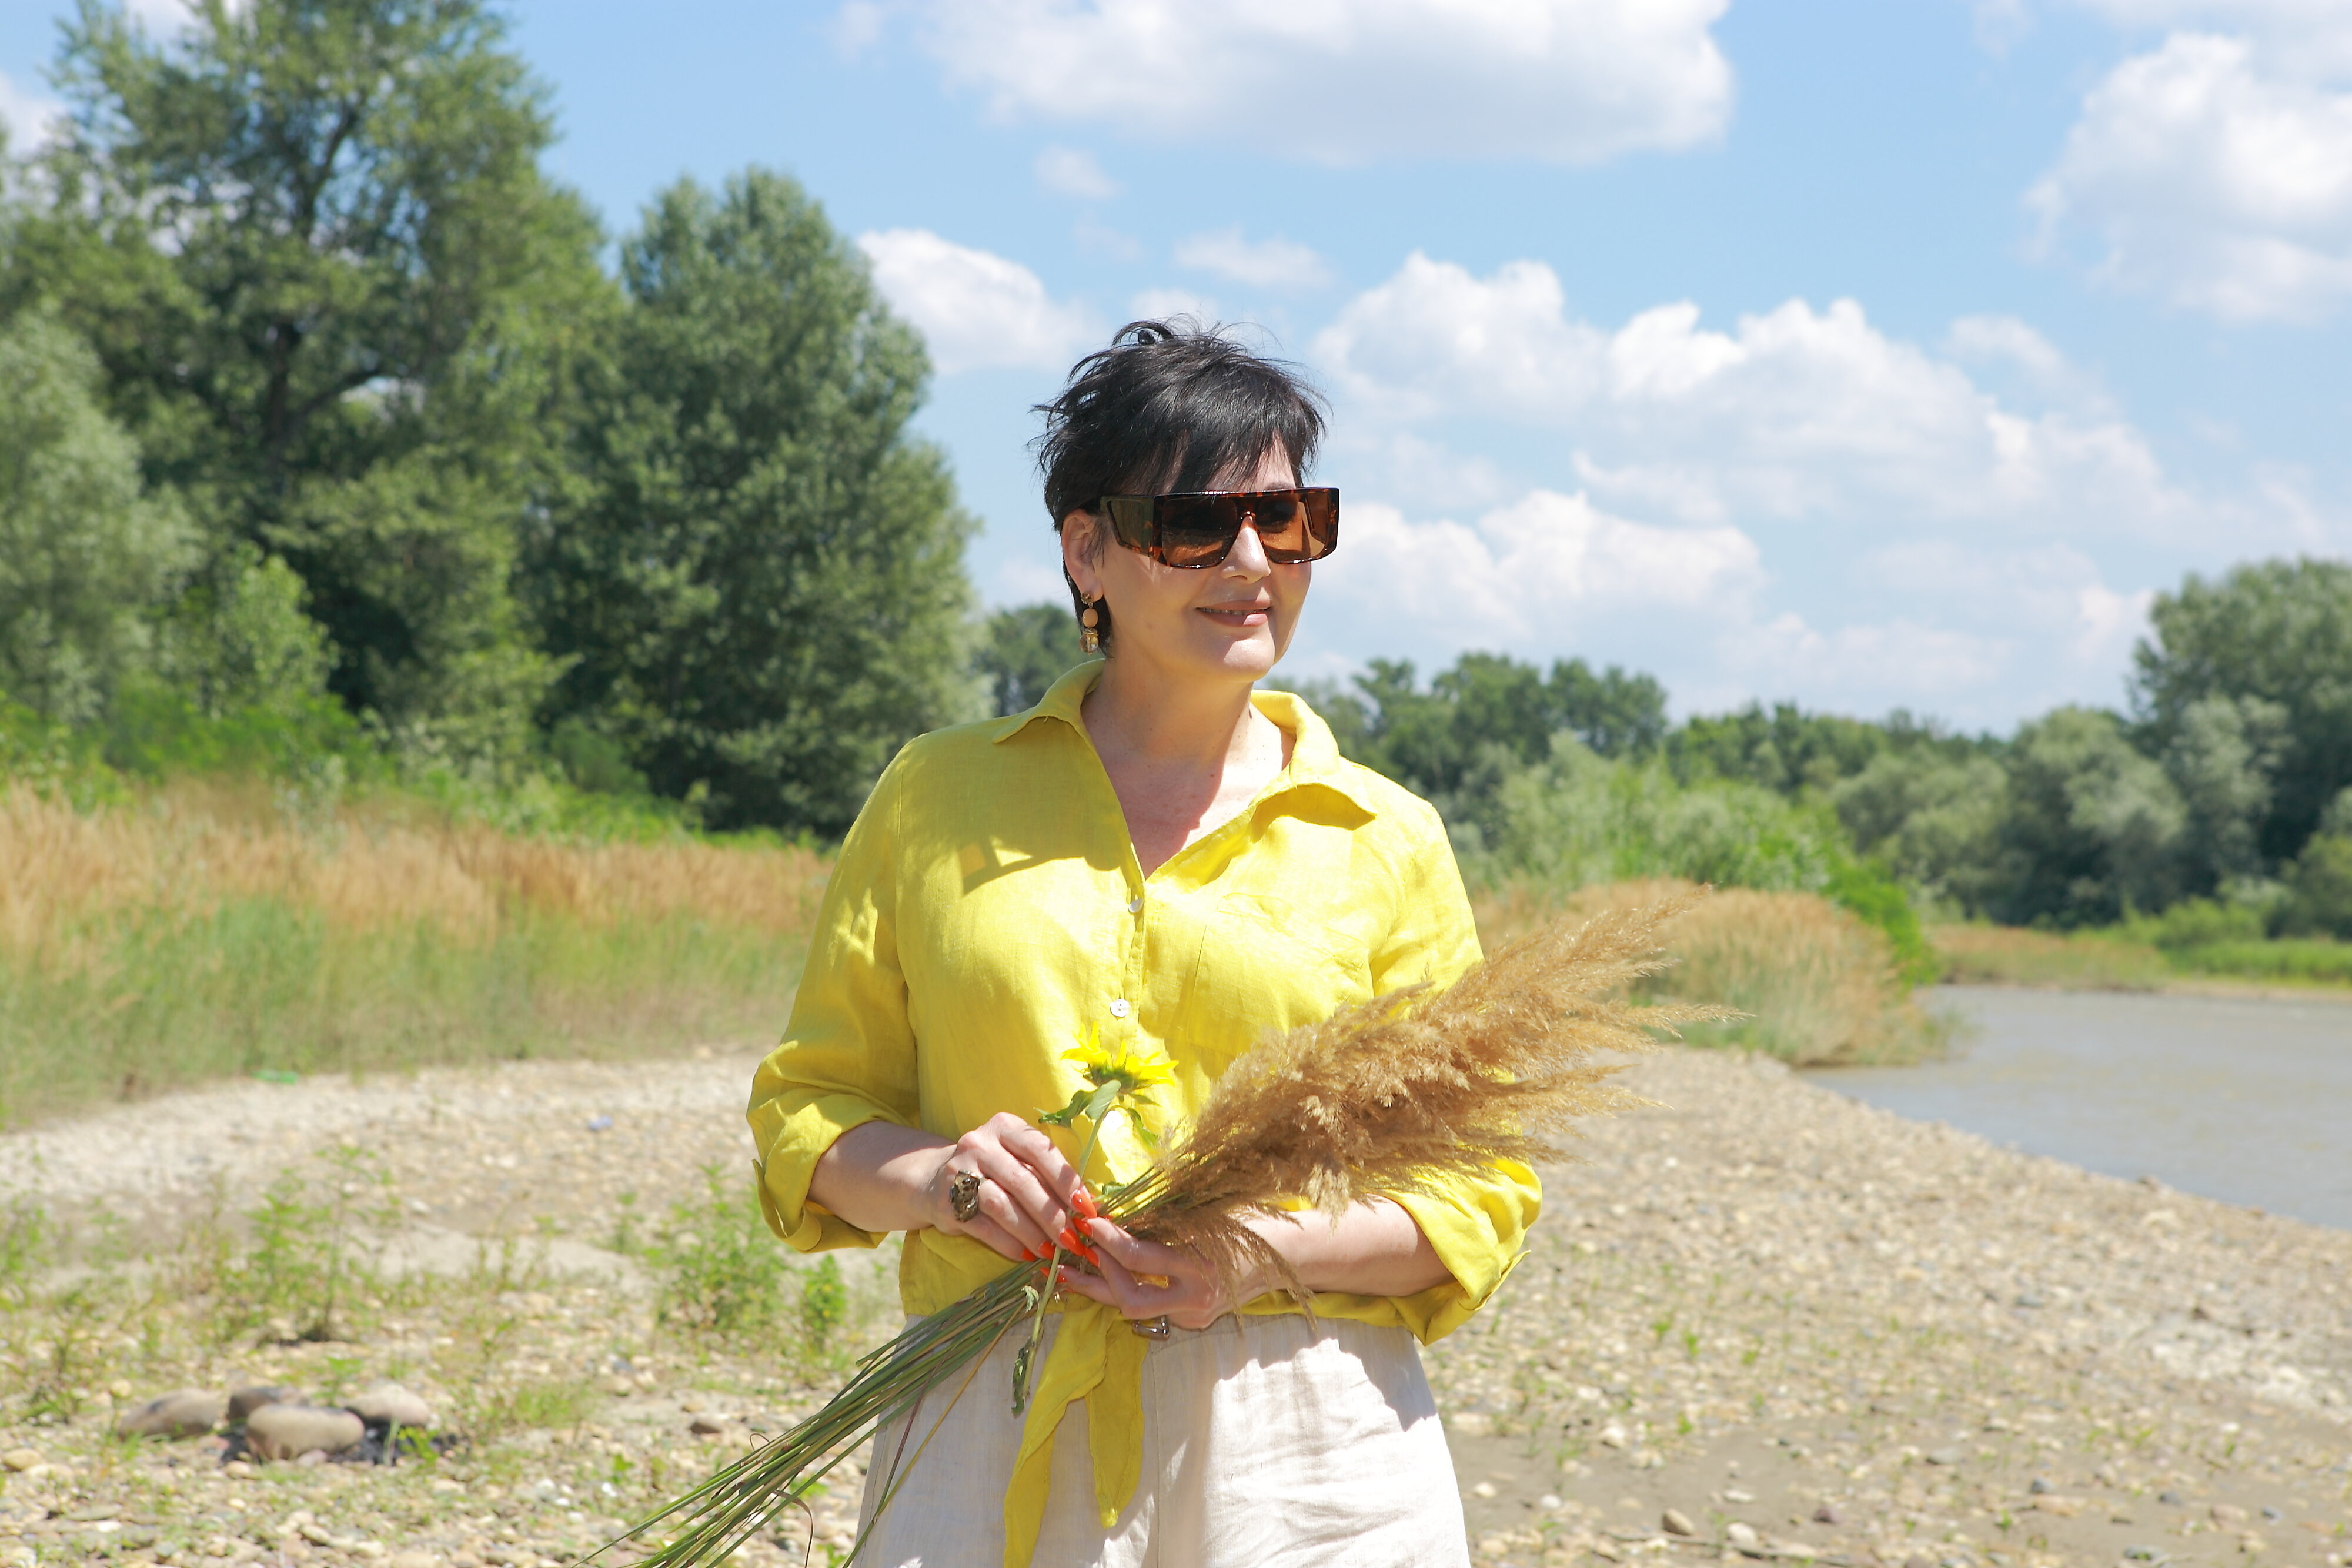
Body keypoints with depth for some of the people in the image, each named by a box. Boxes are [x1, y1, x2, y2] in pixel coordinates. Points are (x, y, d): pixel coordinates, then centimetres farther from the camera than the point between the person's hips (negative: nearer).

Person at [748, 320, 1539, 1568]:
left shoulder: (1385, 842, 6)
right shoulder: (936, 798, 8)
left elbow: (1477, 1195, 6)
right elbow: (807, 1103, 12)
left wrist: (1277, 1251, -13)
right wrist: (930, 1177, -9)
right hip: (995, 1448, 0)